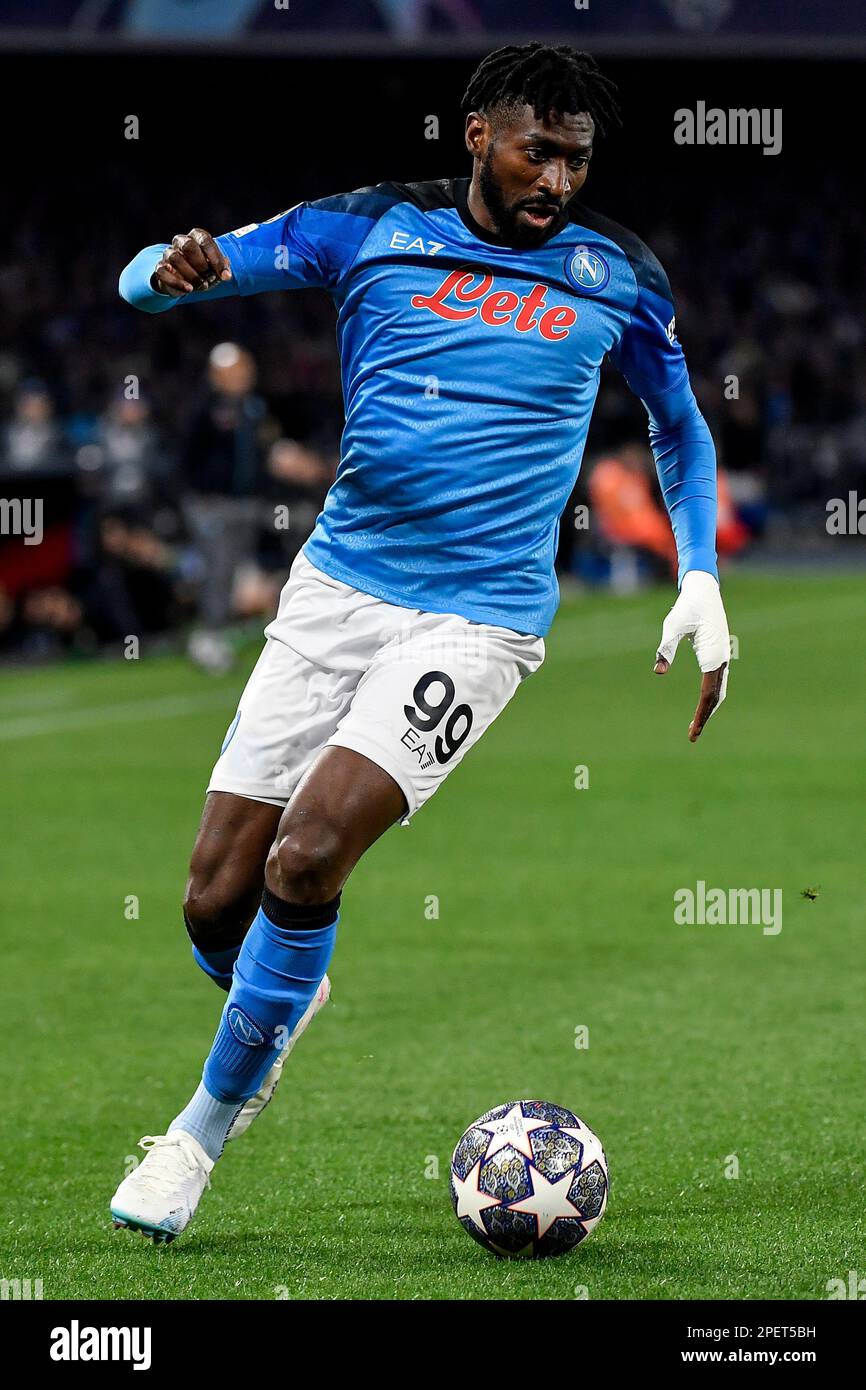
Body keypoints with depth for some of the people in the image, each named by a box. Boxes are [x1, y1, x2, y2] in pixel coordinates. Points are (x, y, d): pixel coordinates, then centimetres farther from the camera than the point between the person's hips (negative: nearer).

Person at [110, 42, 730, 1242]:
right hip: (337, 588, 2)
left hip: (479, 621, -2)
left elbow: (680, 425, 21)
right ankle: (282, 1010, 33)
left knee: (303, 861, -21)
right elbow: (150, 279, 4)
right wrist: (176, 270, -21)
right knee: (218, 902, -2)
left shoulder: (616, 276, 4)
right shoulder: (374, 229, 2)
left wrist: (702, 587, 10)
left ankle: (207, 1127, -4)